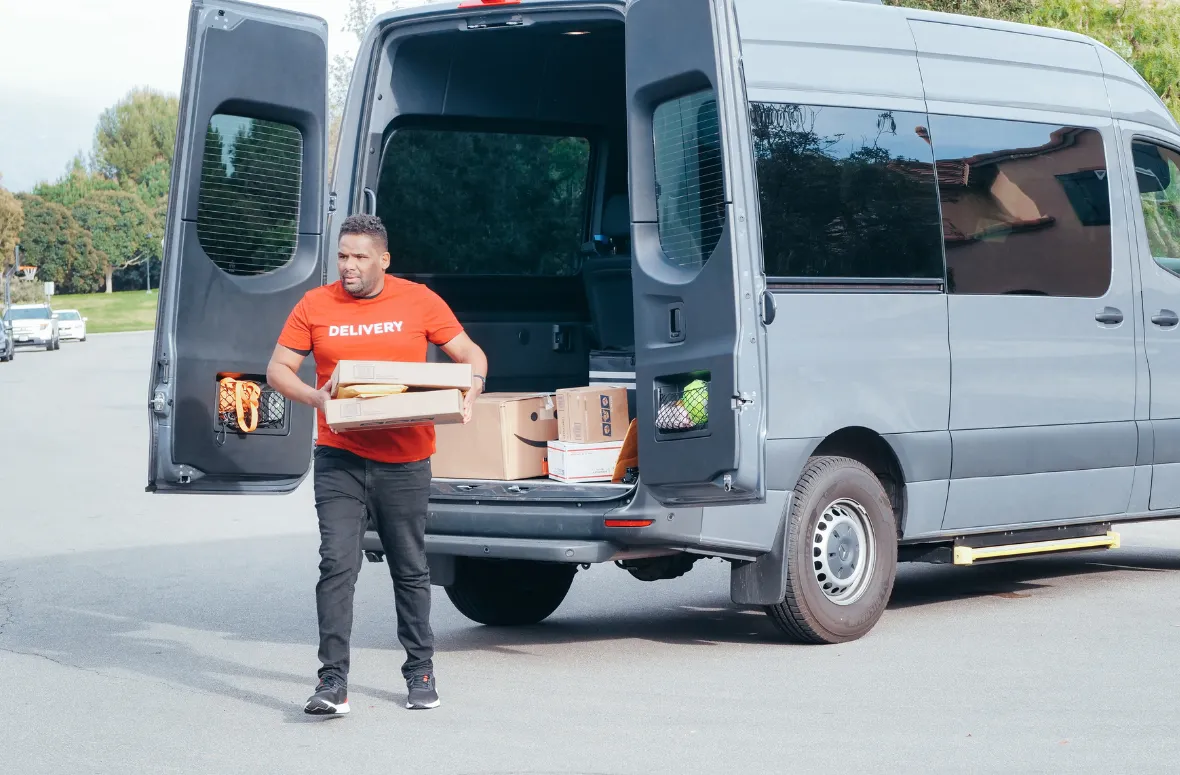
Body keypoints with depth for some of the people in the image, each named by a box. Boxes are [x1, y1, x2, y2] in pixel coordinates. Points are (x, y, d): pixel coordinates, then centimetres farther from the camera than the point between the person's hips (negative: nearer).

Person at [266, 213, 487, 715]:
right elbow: (278, 368, 5)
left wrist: (468, 398, -12)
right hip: (339, 459, 0)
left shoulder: (418, 301, 1)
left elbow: (471, 355, 7)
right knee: (337, 565, -10)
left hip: (405, 461, 0)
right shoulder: (315, 306, 2)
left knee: (410, 570, 12)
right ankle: (333, 682, -9)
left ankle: (420, 671, 26)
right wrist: (315, 397, -14)